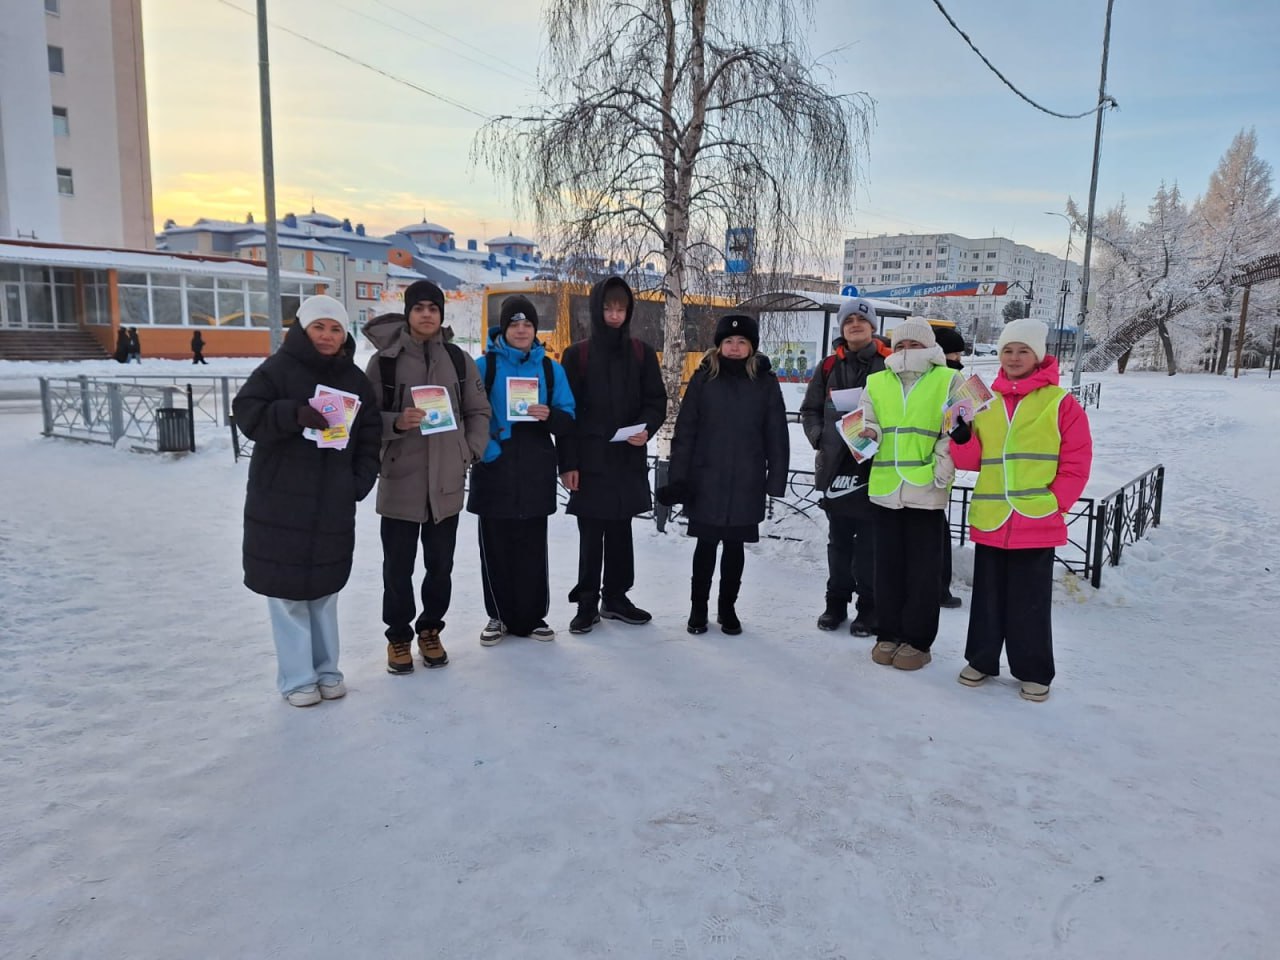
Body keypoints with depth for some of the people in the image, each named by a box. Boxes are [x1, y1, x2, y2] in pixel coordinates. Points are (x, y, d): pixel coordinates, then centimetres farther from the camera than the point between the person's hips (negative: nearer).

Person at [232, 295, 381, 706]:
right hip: (280, 500, -4)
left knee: (324, 587, 12)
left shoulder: (355, 380, 9)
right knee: (287, 589, -1)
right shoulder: (277, 368, -4)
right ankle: (297, 678, 10)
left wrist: (359, 483, 0)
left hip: (333, 502, 4)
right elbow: (247, 413, -12)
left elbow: (370, 437, 11)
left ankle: (326, 670, 24)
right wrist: (295, 414, -27)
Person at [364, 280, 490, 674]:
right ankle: (399, 635, 23)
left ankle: (430, 630, 29)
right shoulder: (383, 360, -2)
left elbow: (478, 411, 12)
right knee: (398, 565, 5)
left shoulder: (459, 360, 6)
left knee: (441, 563, 11)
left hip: (447, 481, 2)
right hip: (400, 480, -2)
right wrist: (396, 422, -20)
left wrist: (471, 451, 1)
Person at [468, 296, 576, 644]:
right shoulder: (484, 365, 2)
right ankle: (499, 616, 18)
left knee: (532, 547, 5)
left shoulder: (551, 368, 8)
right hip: (494, 467, -1)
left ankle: (532, 616, 17)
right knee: (495, 546, 4)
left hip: (536, 471, 1)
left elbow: (568, 419, 6)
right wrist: (482, 446, -14)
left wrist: (549, 415, -15)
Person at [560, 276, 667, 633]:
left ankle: (615, 597, 24)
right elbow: (566, 411, -2)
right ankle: (587, 602, 12)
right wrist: (567, 462, -7)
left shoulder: (642, 353, 7)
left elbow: (656, 400, 7)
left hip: (629, 458, 3)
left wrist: (647, 428, -14)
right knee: (591, 534, 2)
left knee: (620, 530, 12)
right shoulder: (577, 354, 0)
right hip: (590, 459, -2)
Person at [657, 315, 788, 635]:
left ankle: (727, 607, 26)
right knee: (706, 544, 7)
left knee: (735, 546, 11)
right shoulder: (703, 379, 0)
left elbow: (776, 436, 1)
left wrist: (776, 480, -3)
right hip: (706, 481, -1)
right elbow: (685, 431, -2)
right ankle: (698, 608, 22)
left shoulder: (766, 383, 1)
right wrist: (678, 477, -7)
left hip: (746, 483, 1)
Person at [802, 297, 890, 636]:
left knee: (870, 541, 1)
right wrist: (818, 436, -1)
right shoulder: (830, 366, 10)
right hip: (836, 464, 4)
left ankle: (869, 607, 12)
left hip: (874, 465, -3)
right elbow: (810, 409, 14)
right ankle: (837, 601, 24)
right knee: (839, 539, 13)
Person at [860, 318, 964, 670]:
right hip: (885, 489, 3)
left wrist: (943, 473, -11)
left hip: (926, 492, -3)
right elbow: (867, 421, 13)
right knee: (888, 565, 10)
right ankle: (890, 633, 22)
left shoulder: (948, 380, 2)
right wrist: (868, 434, -10)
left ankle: (917, 640, 15)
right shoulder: (876, 382, 12)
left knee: (923, 569, 4)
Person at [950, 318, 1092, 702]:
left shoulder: (1060, 403, -3)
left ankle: (1034, 672, 21)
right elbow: (972, 460, 10)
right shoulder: (984, 401, 9)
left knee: (1030, 601, 6)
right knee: (988, 597, 14)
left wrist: (1054, 503, -10)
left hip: (1038, 523, -3)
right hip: (990, 521, 4)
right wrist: (962, 437, -9)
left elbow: (1076, 462, -3)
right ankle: (981, 660, 28)